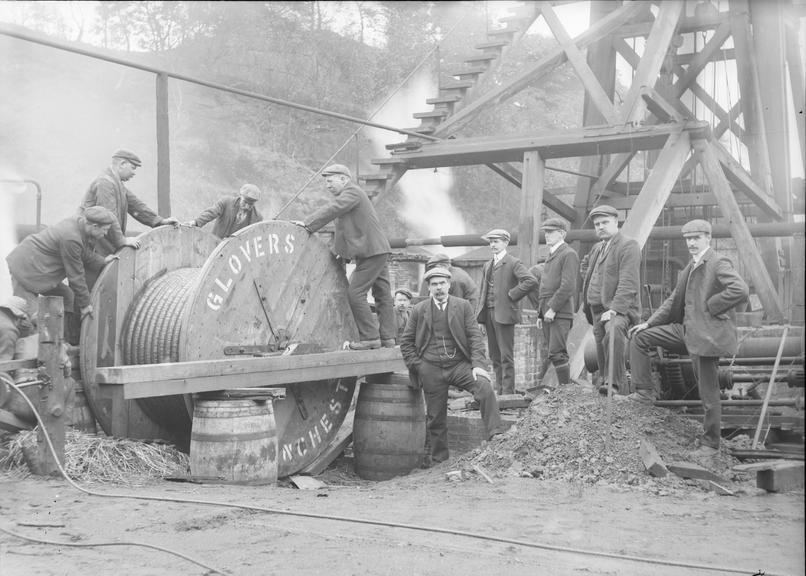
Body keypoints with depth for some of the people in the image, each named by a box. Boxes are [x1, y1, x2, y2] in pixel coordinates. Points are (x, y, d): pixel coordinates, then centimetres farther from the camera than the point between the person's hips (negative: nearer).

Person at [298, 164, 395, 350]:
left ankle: (370, 337, -7)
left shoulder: (352, 193, -9)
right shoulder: (348, 195, 22)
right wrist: (339, 249, 15)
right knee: (382, 295, 9)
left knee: (355, 294, -10)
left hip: (372, 252, -11)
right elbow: (347, 228, 23)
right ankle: (388, 338, 11)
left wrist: (308, 224, -25)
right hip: (378, 251, 11)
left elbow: (331, 210, -23)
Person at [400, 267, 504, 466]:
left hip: (459, 364, 0)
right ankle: (436, 459, 21)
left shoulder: (463, 306, 6)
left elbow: (475, 336, 2)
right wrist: (417, 366, 0)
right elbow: (406, 342, 11)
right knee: (435, 417, 5)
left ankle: (496, 436, -23)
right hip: (431, 369, 0)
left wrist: (478, 365, -11)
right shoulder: (419, 310, 7)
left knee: (485, 388, -26)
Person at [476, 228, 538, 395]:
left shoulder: (513, 263, -5)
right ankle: (499, 390, 18)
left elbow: (531, 281, -18)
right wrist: (480, 311, 11)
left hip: (504, 313, -8)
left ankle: (508, 392, -2)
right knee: (494, 355, 11)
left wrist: (513, 294, -13)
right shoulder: (487, 265, 18)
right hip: (488, 313, 8)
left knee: (506, 355, -5)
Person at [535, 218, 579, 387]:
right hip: (547, 311, 9)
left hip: (560, 311, -9)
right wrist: (541, 310, 15)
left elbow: (568, 286, -15)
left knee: (557, 353, -13)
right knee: (550, 353, 5)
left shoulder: (569, 254, -6)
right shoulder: (551, 255, 22)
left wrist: (552, 309, -17)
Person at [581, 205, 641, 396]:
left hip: (618, 309, -9)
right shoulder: (596, 248, 20)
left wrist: (614, 309, -25)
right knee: (602, 357, 8)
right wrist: (586, 304, 14)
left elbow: (628, 284, -17)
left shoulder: (628, 246, -7)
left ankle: (615, 385, -38)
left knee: (613, 333, -36)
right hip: (597, 310, 9)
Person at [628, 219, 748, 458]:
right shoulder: (689, 269, 15)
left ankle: (710, 444, 12)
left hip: (706, 335, -9)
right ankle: (645, 392, 7)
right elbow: (673, 301, 22)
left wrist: (709, 306, -18)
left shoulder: (718, 264, -12)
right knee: (640, 338, 6)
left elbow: (740, 290, -27)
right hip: (687, 330, 9)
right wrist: (649, 323, 14)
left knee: (708, 393, -1)